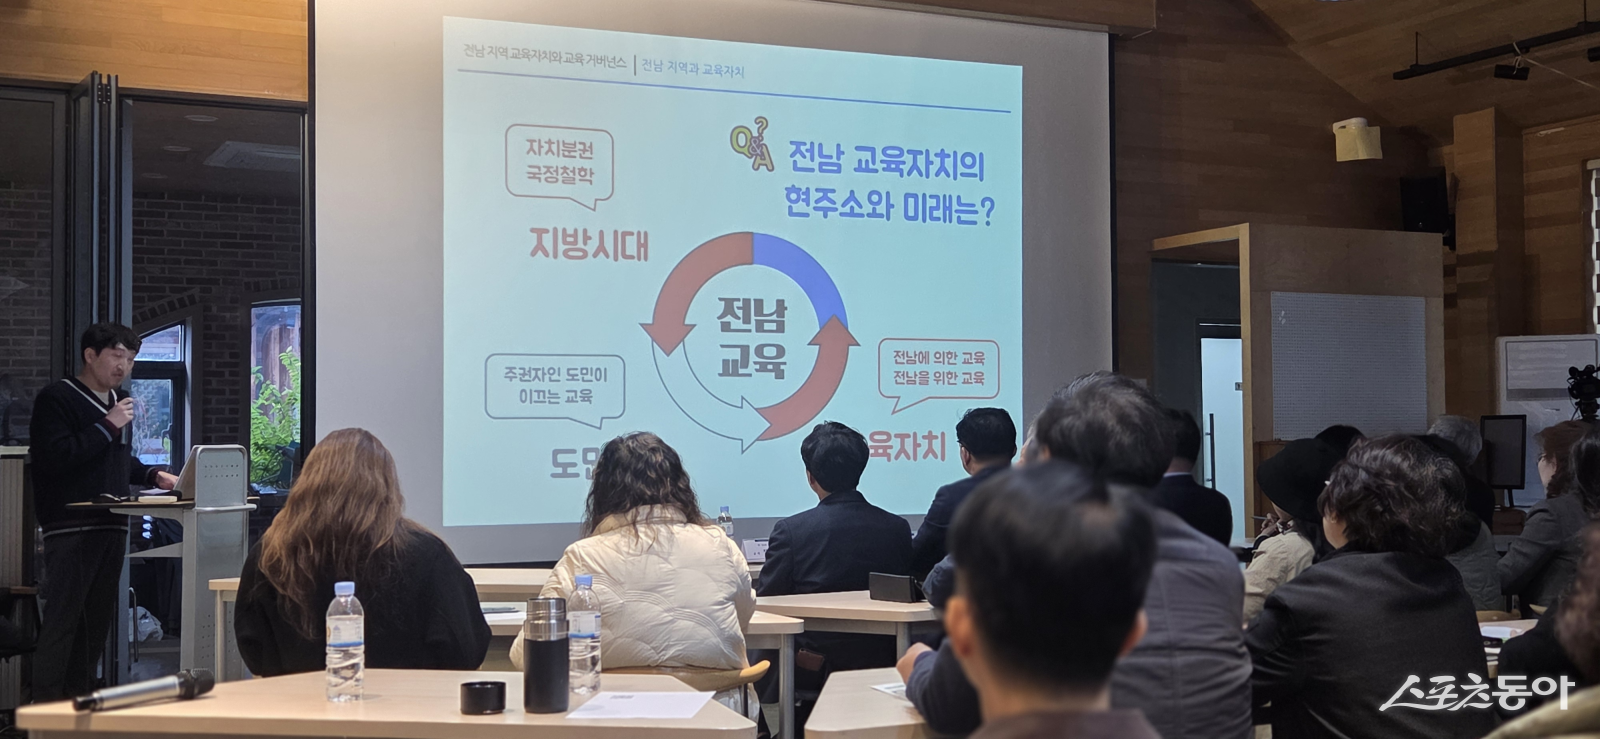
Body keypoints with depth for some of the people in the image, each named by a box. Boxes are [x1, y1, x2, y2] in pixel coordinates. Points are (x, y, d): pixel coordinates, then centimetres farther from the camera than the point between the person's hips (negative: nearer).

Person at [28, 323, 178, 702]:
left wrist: (154, 475, 10)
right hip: (71, 526, -8)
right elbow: (53, 458, -19)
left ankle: (80, 697, 19)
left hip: (112, 525, 8)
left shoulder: (119, 400, 19)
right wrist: (108, 426, -17)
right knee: (63, 618, -9)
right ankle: (46, 704, -5)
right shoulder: (56, 399, -6)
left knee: (98, 619, 11)